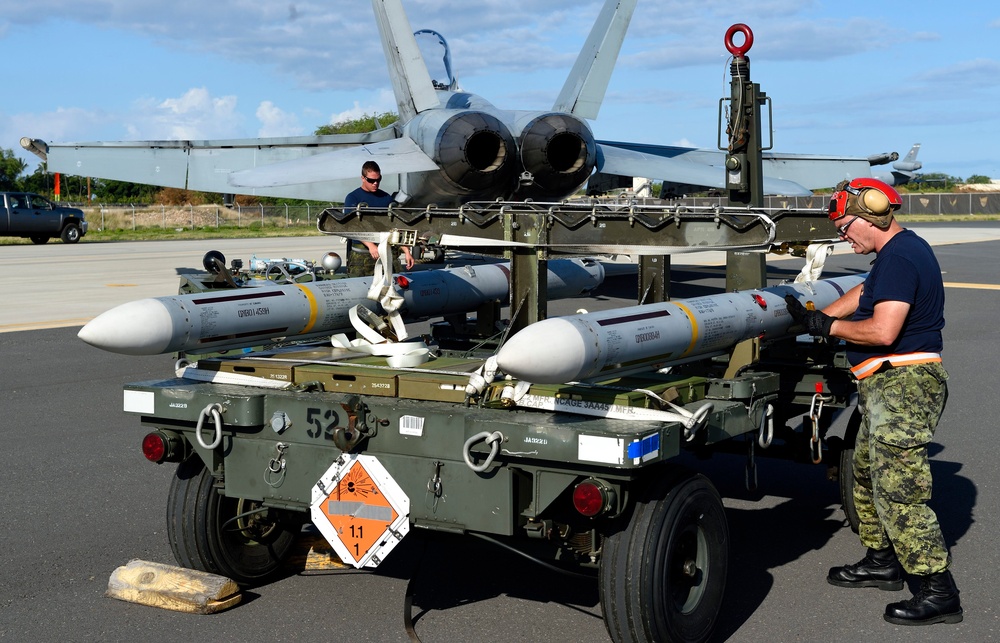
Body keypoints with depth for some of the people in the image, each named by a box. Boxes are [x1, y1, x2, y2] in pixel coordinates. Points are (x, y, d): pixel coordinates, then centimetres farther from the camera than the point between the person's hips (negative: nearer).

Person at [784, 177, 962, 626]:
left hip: (902, 387, -11)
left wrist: (828, 326, -13)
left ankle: (939, 592, -4)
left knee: (899, 489, -10)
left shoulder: (898, 259, -19)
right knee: (868, 472, 20)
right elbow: (863, 295, 27)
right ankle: (882, 562, 32)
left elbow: (882, 332, -27)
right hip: (889, 387, 11)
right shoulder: (904, 249, 15)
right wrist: (814, 318, 22)